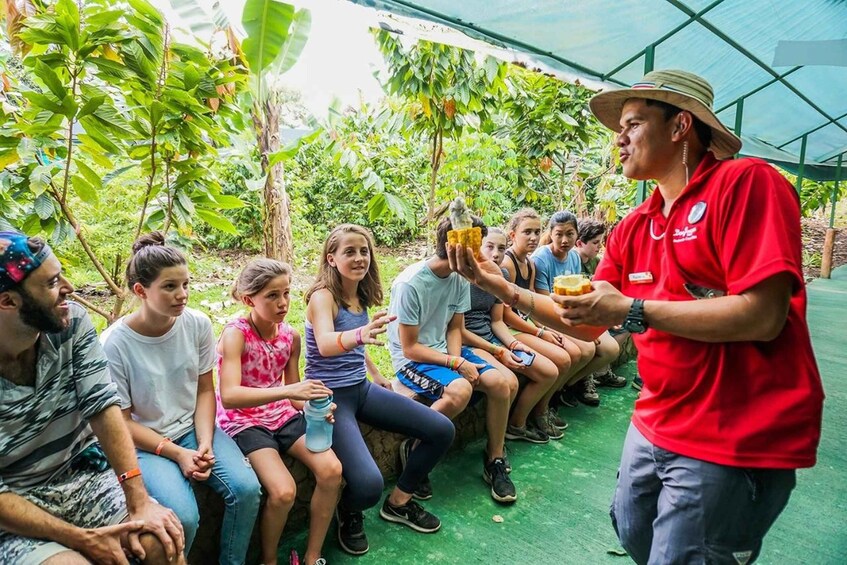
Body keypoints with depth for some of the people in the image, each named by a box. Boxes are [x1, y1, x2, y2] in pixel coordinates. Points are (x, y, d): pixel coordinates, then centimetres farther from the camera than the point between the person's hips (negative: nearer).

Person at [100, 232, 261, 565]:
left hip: (194, 428, 3)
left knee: (247, 488, -18)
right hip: (145, 443, -3)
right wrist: (176, 453, -16)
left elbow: (205, 391, 1)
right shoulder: (114, 344, -17)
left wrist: (205, 443, -11)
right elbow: (122, 422, -9)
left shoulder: (198, 324, -9)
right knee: (182, 516, -26)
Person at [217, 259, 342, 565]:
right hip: (244, 421, -5)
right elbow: (229, 396, -32)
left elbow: (293, 395, 8)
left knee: (331, 469, -15)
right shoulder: (235, 334, -19)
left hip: (283, 415, 5)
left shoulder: (291, 335, -2)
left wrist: (314, 405, -14)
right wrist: (288, 391, -41)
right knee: (283, 491, -25)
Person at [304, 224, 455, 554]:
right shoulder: (322, 296, -16)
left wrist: (376, 375, 22)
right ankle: (349, 513, 12)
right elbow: (326, 344, -38)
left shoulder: (361, 296, 6)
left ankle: (399, 501, 21)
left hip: (362, 389, 8)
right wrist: (360, 334, -56)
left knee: (442, 431, 1)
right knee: (369, 485, -28)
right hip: (329, 397, -8)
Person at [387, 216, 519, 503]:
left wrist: (457, 356, -12)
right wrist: (456, 364, -21)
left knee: (506, 383, -11)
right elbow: (410, 348, -18)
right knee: (459, 389, -34)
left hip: (445, 350, 7)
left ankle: (495, 461, 7)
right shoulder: (410, 284, -22)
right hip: (411, 359, -7)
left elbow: (455, 327, 8)